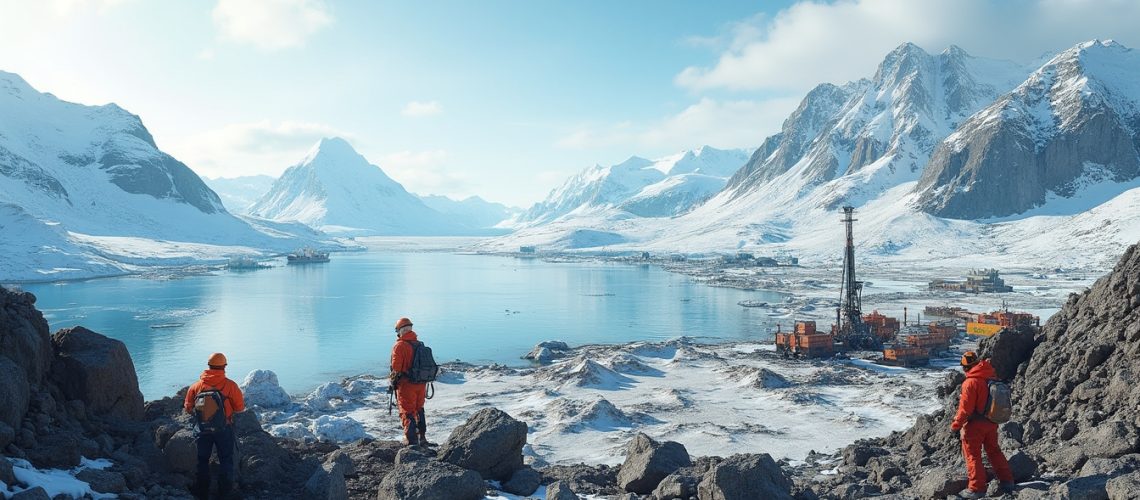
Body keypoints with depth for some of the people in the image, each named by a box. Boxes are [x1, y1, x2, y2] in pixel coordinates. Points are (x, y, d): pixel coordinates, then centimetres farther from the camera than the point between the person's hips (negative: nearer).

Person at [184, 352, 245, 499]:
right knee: (226, 459, 14)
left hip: (203, 429, 2)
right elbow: (240, 408, -9)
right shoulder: (230, 385, -14)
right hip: (224, 430, -2)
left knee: (203, 460, 19)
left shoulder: (197, 385, -6)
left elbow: (188, 407, 2)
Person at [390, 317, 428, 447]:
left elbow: (396, 368, -16)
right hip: (421, 383, 6)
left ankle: (411, 441, -3)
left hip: (406, 384, -6)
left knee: (407, 413, 1)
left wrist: (392, 378, 4)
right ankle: (422, 438, 29)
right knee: (419, 411, 21)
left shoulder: (400, 345, -13)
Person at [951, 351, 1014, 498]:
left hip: (975, 425, -7)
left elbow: (965, 408, -21)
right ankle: (1007, 481, 30)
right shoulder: (993, 377, -1)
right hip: (992, 423, 7)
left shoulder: (971, 382, -23)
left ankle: (977, 489, 9)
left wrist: (955, 425, -11)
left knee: (973, 456, 5)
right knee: (994, 451, 23)